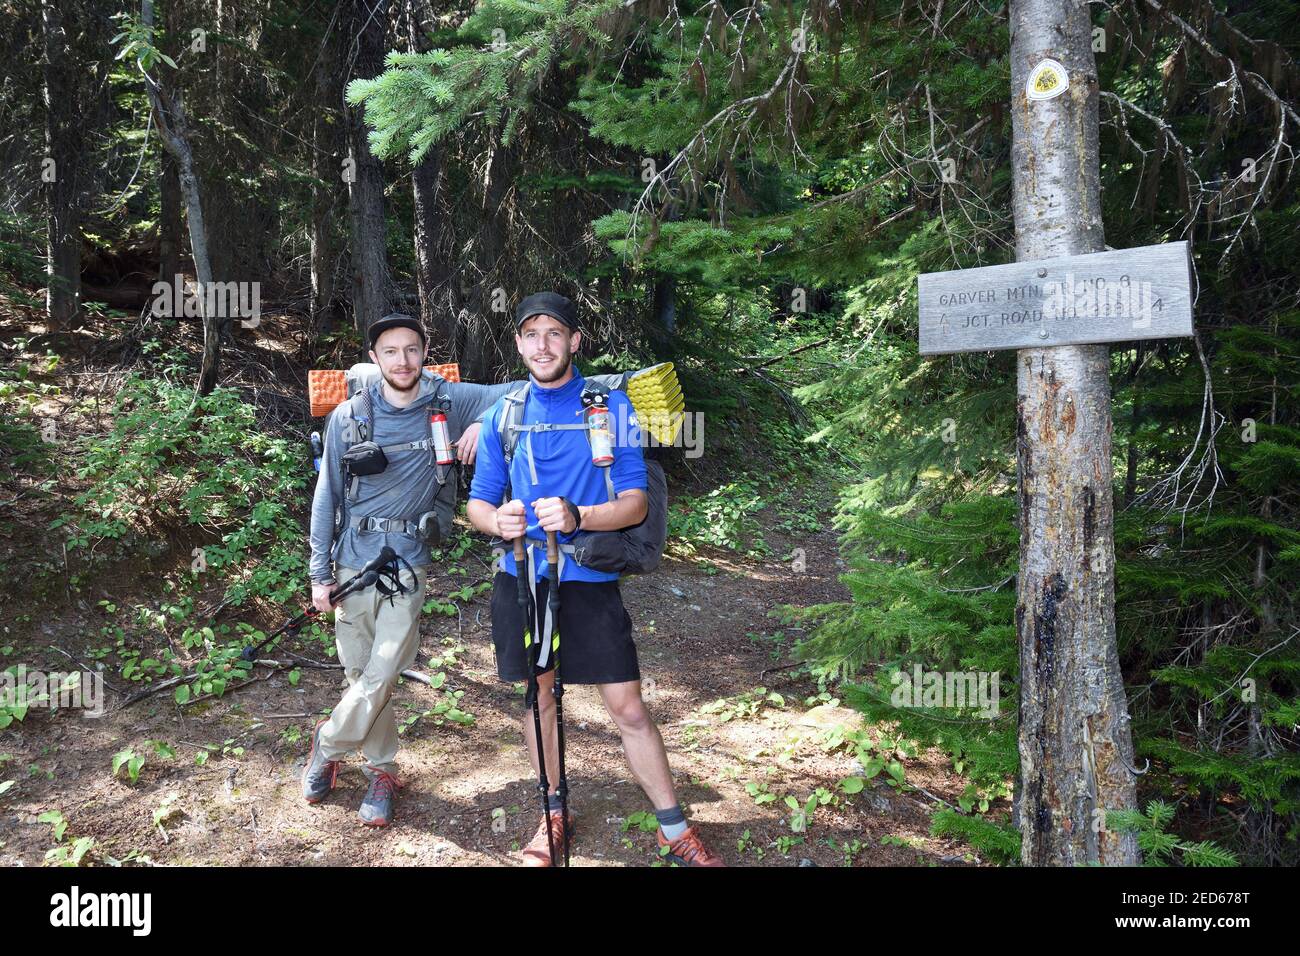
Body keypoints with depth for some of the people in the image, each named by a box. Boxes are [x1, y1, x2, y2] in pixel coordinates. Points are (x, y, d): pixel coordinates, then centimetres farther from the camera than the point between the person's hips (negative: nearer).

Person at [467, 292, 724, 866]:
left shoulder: (611, 405, -3)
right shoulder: (503, 415, 5)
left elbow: (635, 503, -7)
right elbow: (477, 503, 6)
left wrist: (576, 517, -26)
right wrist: (498, 521, -18)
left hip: (589, 581, -2)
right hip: (521, 580, 3)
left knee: (628, 709, -1)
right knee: (538, 700, 14)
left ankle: (675, 831, 14)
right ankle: (553, 815, 34)